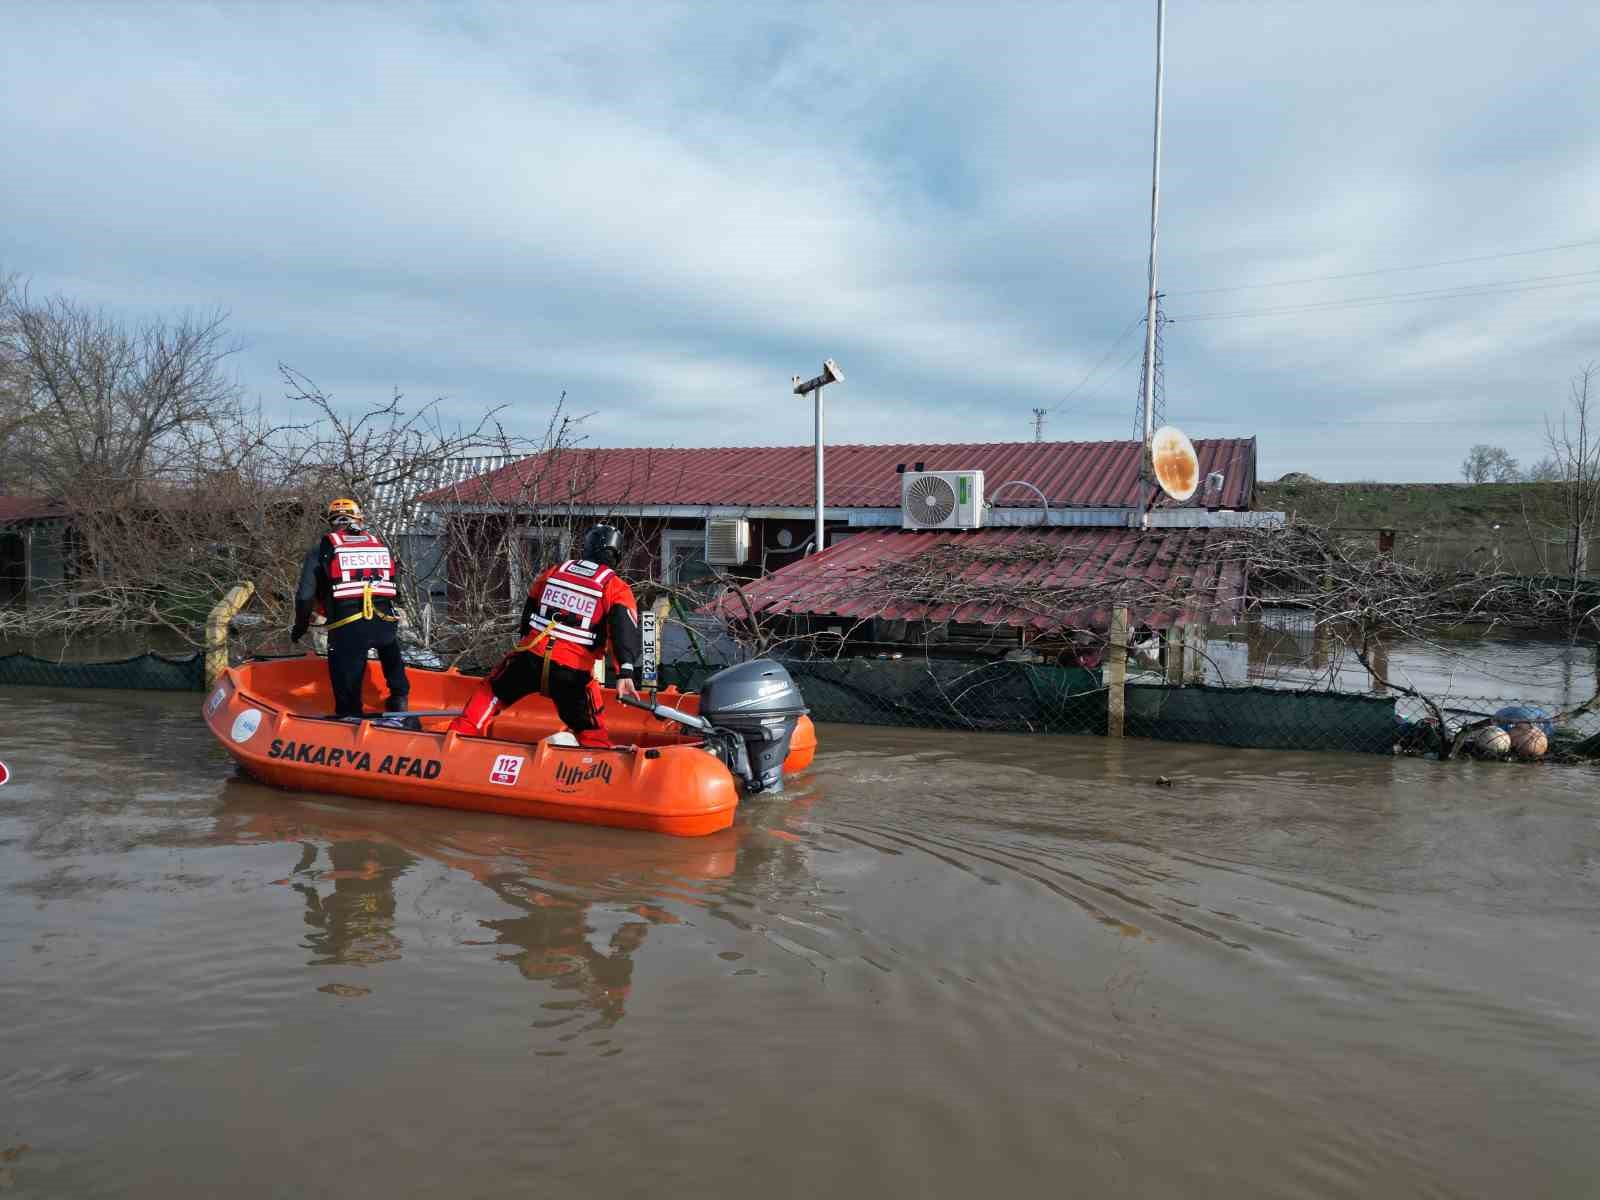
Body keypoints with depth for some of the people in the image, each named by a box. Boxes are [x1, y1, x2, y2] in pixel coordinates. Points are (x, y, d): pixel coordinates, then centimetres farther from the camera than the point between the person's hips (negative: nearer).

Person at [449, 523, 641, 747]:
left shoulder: (553, 572, 18)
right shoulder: (617, 589, 4)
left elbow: (527, 614, 26)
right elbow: (624, 631, -13)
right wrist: (626, 674, -24)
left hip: (530, 658, 3)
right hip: (573, 672, -3)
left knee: (491, 693, 28)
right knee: (591, 731, 11)